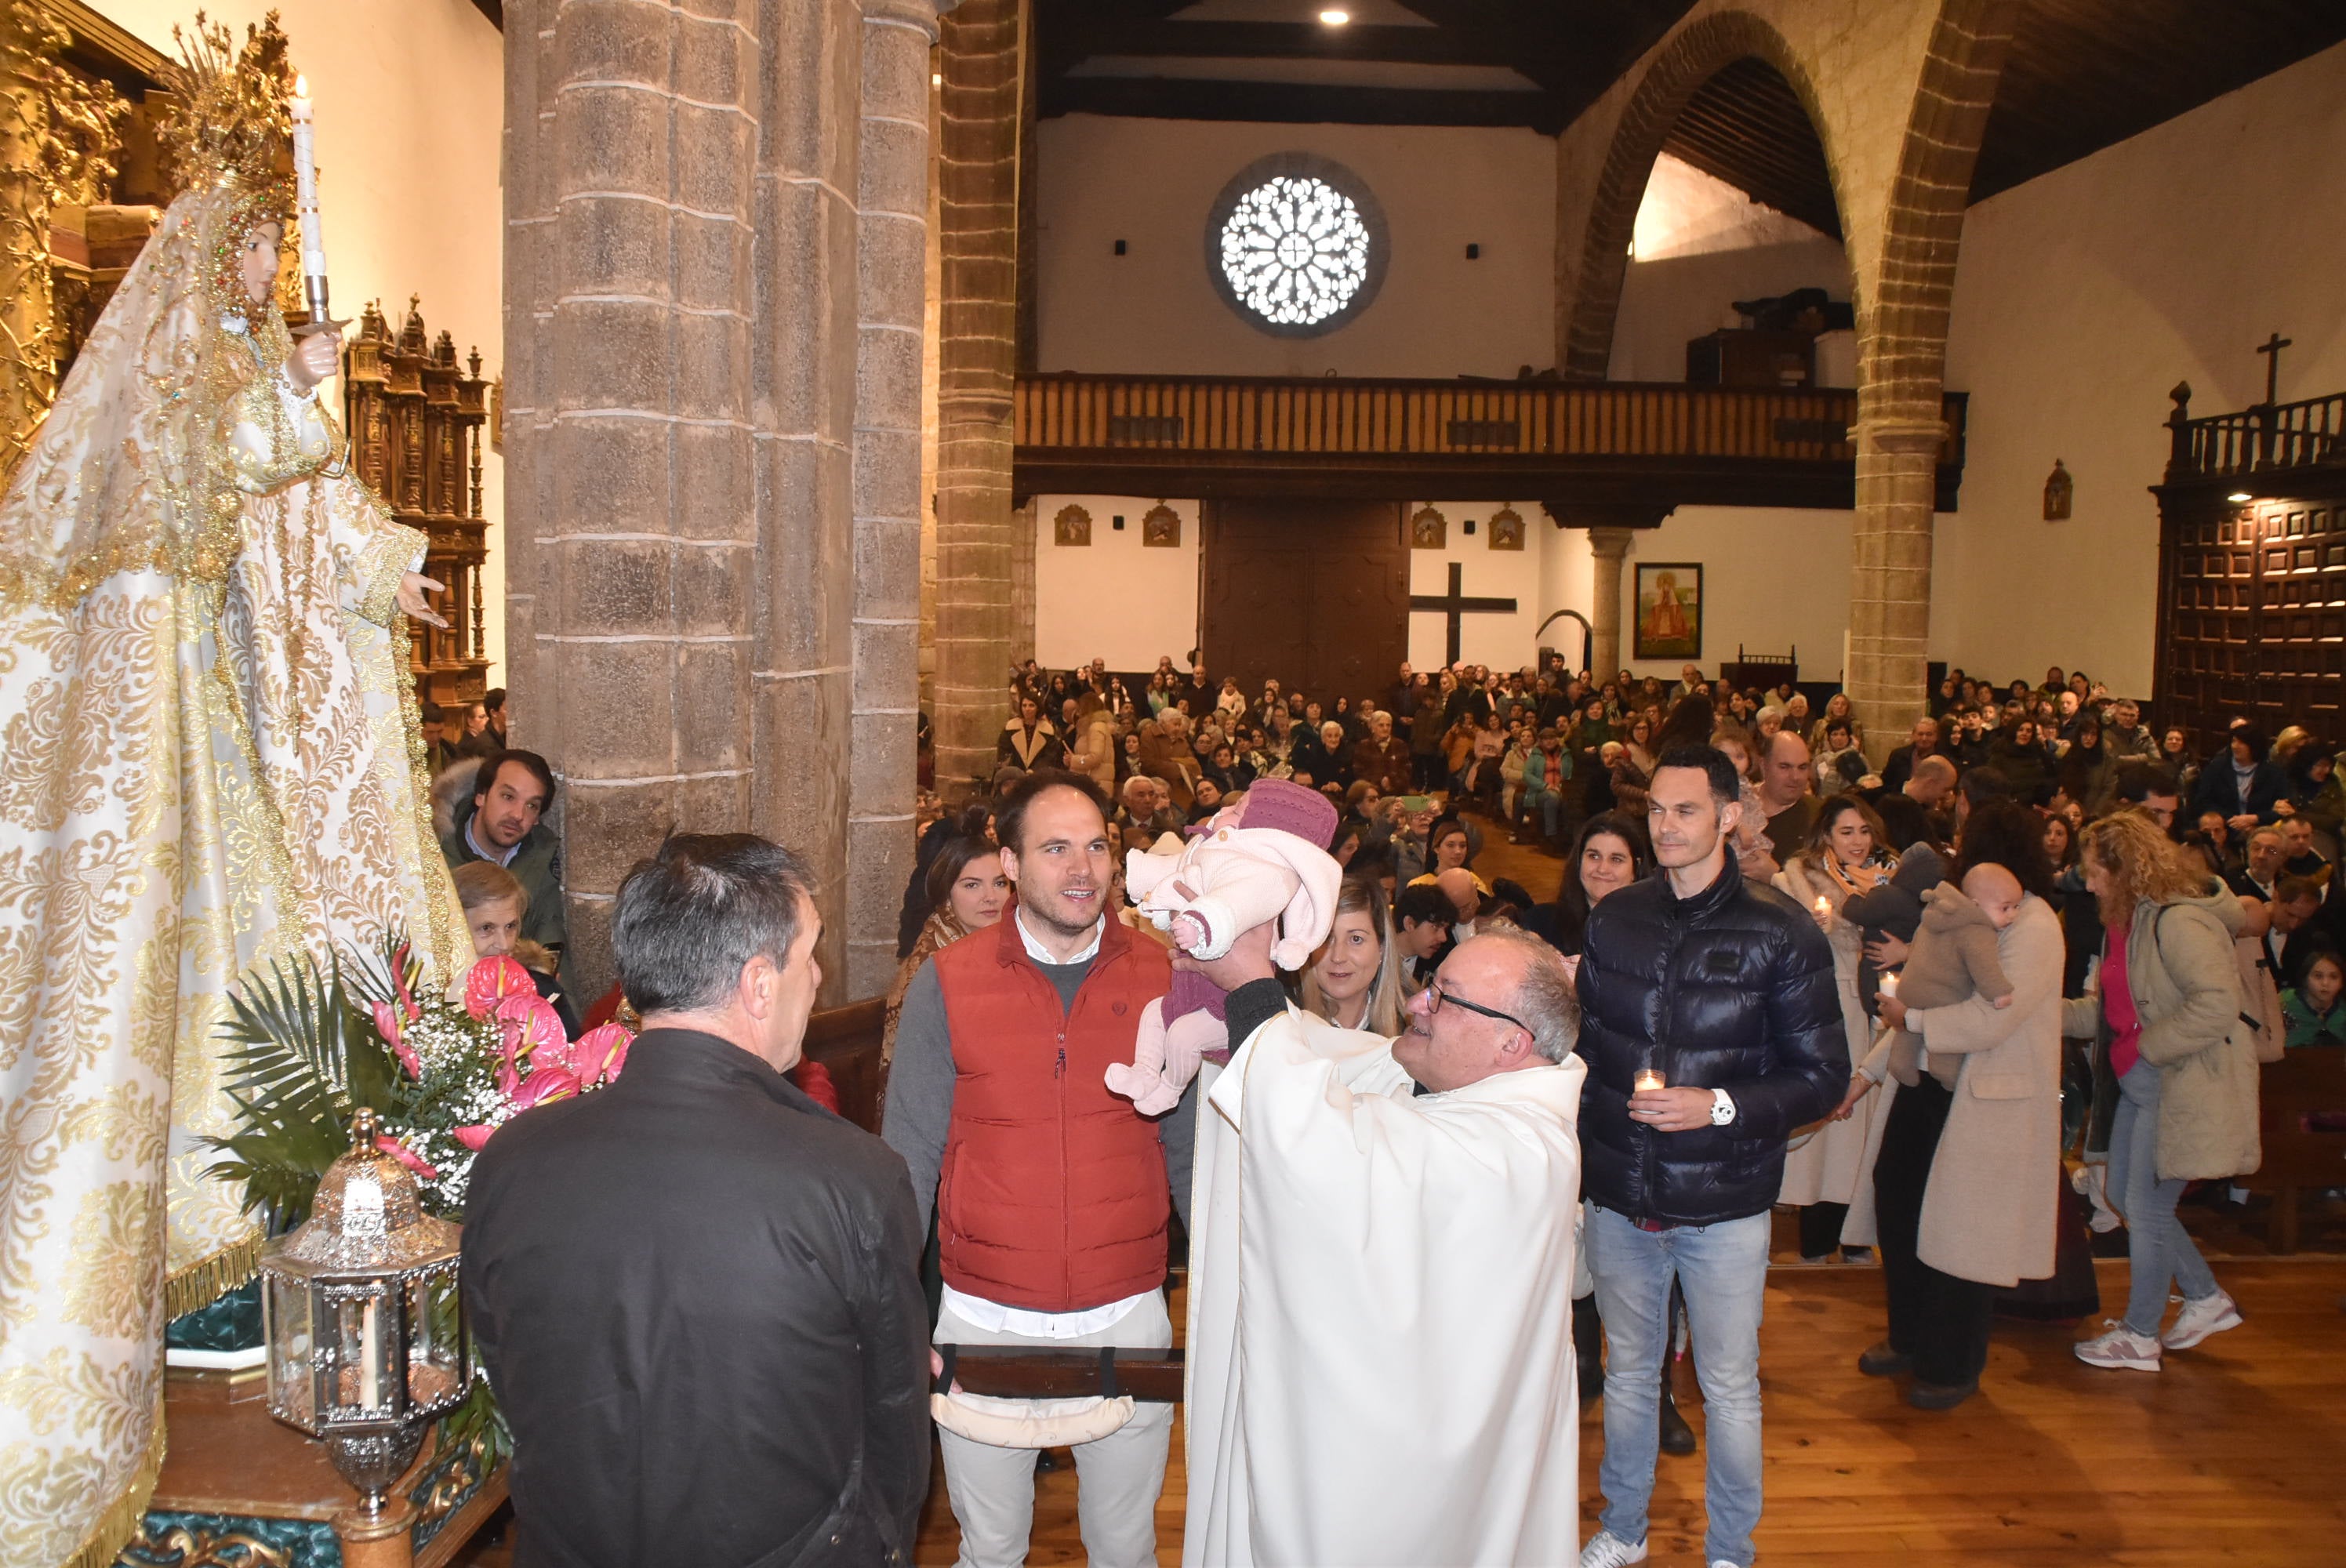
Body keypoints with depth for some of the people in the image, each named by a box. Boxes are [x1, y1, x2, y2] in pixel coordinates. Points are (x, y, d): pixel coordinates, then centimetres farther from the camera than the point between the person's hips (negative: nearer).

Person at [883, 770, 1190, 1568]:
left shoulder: (1162, 980, -4)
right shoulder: (946, 984, -7)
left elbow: (1190, 1146, 3)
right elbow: (911, 1155, -2)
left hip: (1126, 1318, 1)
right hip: (983, 1321, -1)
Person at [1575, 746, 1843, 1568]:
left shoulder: (1780, 932, -10)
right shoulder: (1614, 918, 2)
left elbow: (1825, 1077, -9)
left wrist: (1721, 1106, -22)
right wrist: (1583, 1141, 3)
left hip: (1723, 1203, -3)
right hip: (1620, 1197, 4)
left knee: (1729, 1387, 11)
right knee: (1627, 1372, 19)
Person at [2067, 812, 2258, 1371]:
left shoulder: (2178, 922, -21)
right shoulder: (2128, 921, 10)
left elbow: (2218, 1004, -29)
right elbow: (2113, 1009, 12)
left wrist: (2148, 1047, -22)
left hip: (2184, 1087, -10)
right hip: (2141, 1084, 10)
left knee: (2147, 1208, 1)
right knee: (2126, 1196, 16)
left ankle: (2140, 1336, 16)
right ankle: (2207, 1299, 32)